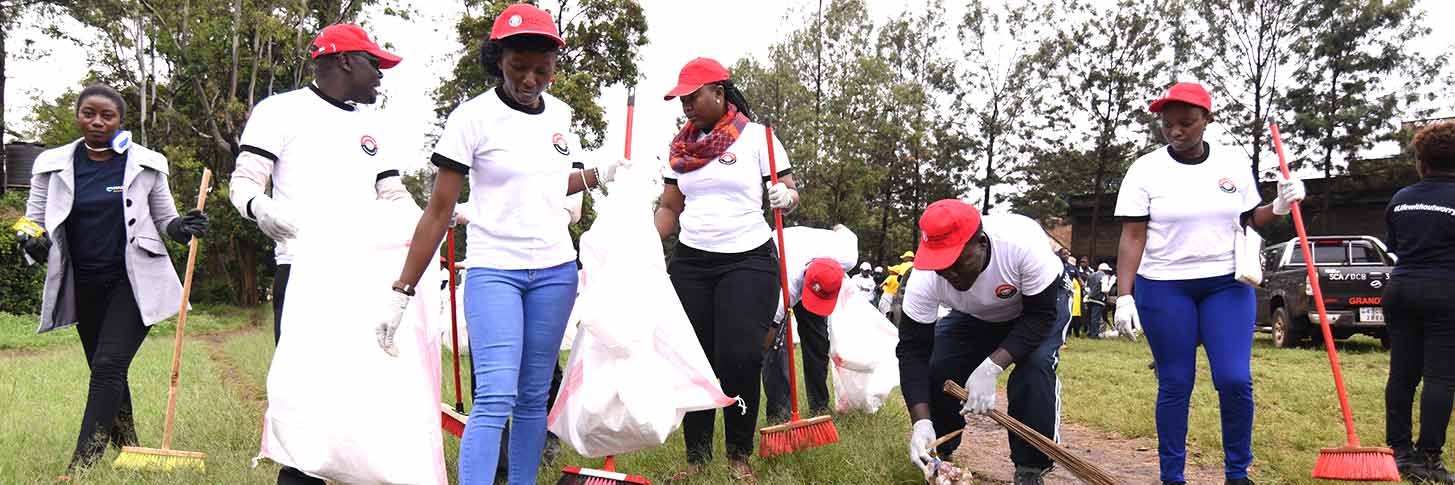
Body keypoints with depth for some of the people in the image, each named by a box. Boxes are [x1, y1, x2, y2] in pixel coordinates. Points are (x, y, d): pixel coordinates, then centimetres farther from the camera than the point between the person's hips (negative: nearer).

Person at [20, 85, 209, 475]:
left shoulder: (145, 164, 0)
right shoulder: (53, 165, 4)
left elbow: (164, 220, 8)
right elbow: (34, 221, 8)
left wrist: (183, 228, -15)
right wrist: (33, 243, -16)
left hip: (133, 281, -3)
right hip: (84, 285, 4)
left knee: (109, 365, -14)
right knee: (105, 370, 13)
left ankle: (83, 463, -16)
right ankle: (127, 447, 31)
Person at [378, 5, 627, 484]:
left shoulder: (560, 113, 6)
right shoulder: (473, 117, -9)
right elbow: (438, 212, -8)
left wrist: (600, 175, 11)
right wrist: (401, 293, -10)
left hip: (555, 269, 5)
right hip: (492, 268, -5)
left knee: (533, 397, 9)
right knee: (495, 399, -15)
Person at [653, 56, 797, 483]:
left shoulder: (756, 136, -1)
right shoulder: (680, 146, 11)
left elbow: (788, 191, 1)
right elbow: (670, 208, 14)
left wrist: (787, 197, -22)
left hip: (749, 261, -4)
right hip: (690, 263, 4)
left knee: (740, 358, -12)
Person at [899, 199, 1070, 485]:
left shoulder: (1023, 243, -42)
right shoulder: (925, 279, -33)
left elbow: (1040, 315, -32)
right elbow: (913, 350, -29)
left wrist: (992, 368, -43)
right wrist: (921, 423, -40)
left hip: (1041, 300, -3)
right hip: (976, 316, 3)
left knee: (1035, 367, -29)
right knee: (934, 367, -15)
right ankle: (938, 455, 10)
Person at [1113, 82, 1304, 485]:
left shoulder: (1234, 163, 5)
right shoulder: (1146, 170, -4)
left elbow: (1247, 221, 17)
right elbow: (1132, 237, -7)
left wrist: (1278, 208, -3)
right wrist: (1125, 297, -14)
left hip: (1228, 285, 2)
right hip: (1164, 288, -2)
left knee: (1235, 380, -6)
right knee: (1175, 385, 2)